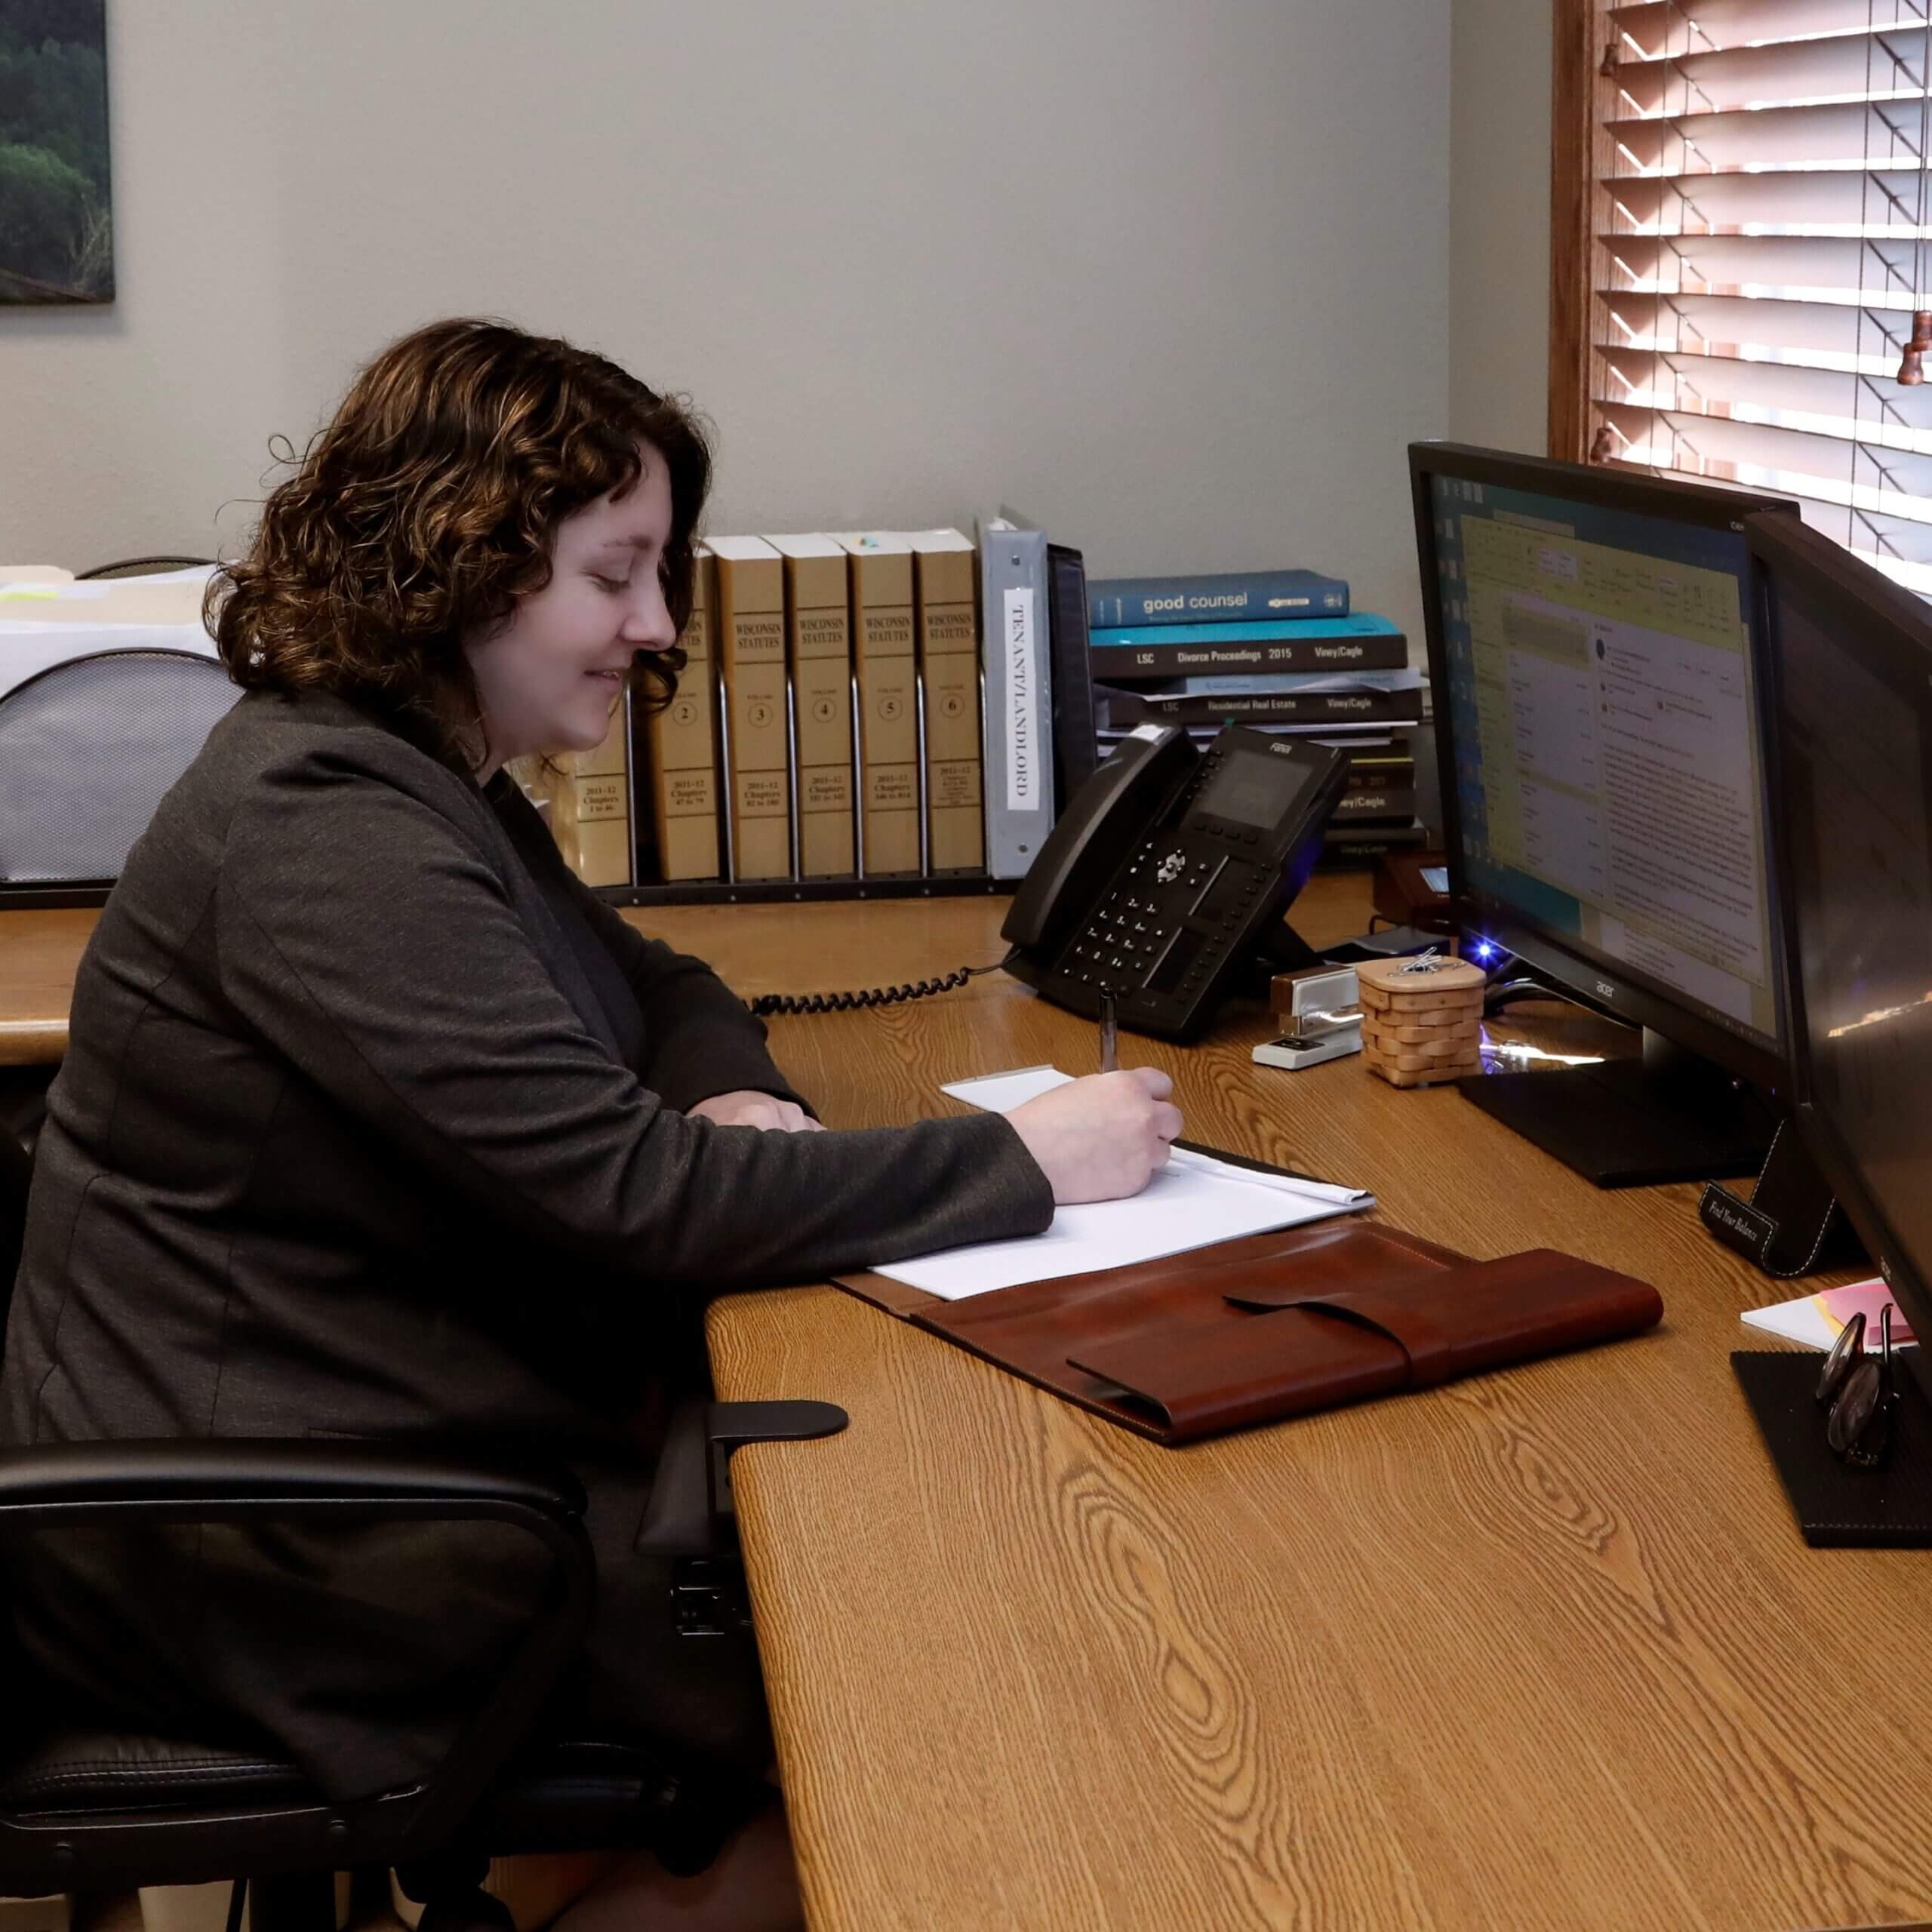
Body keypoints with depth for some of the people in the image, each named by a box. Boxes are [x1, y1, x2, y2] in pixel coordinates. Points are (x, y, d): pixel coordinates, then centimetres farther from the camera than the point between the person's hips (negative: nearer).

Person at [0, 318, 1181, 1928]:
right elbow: (627, 1192, -27)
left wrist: (732, 1099, -5)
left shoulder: (425, 781, 10)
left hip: (390, 1410, 10)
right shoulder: (323, 831, -23)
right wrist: (1021, 1165, -21)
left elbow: (649, 984, 20)